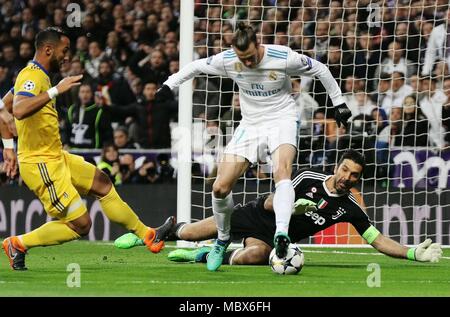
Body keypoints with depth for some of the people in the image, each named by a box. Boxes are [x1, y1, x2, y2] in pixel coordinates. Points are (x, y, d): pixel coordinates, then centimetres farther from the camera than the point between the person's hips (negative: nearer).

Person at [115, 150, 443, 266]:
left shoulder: (350, 208, -9)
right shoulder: (309, 178, -15)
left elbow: (377, 238, -8)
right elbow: (269, 202, -15)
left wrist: (414, 253, -21)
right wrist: (291, 206, -36)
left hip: (273, 237, 1)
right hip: (254, 215, -1)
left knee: (251, 258, -35)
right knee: (190, 233, -1)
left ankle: (205, 256, -8)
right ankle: (167, 231, 35)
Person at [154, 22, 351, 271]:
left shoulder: (284, 58, -20)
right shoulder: (227, 61, -11)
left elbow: (319, 70, -4)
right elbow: (196, 66, 8)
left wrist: (338, 102, 3)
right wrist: (169, 84, 5)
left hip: (282, 119, -4)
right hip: (250, 123, 4)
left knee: (282, 171, -35)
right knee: (220, 187, -5)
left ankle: (281, 234, -49)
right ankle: (222, 240, 20)